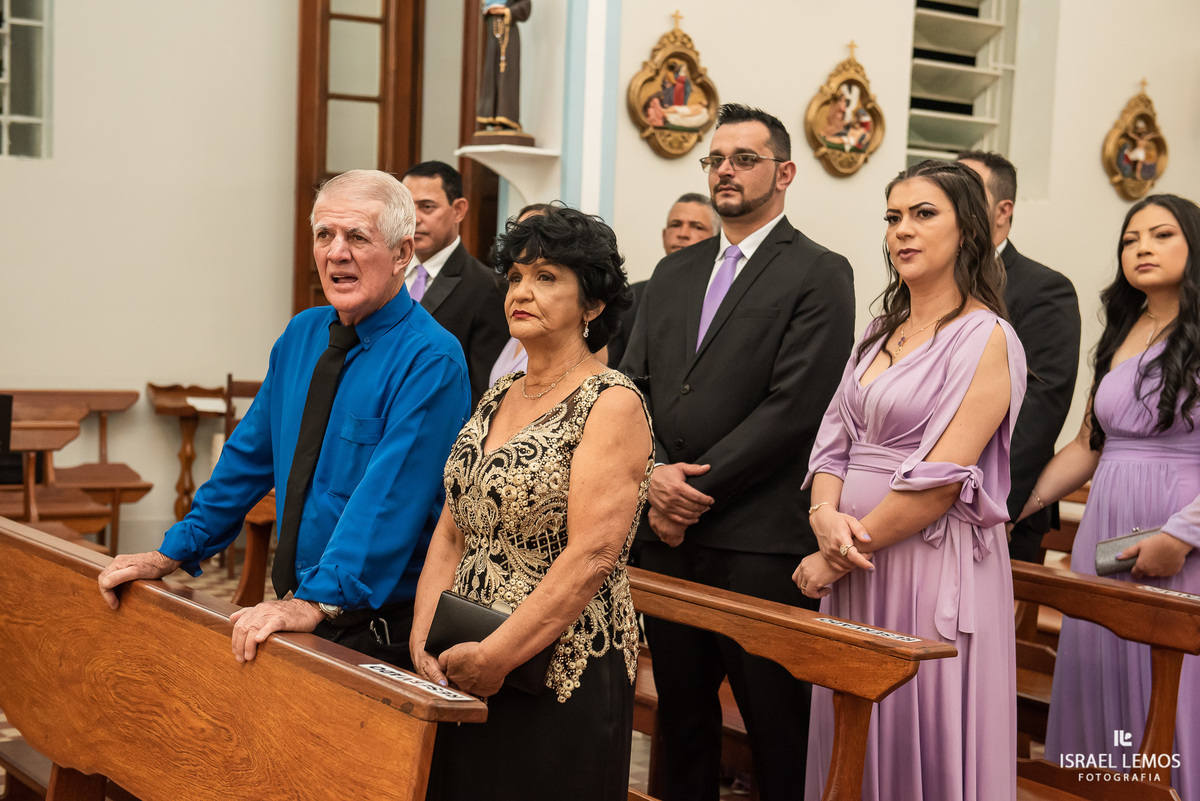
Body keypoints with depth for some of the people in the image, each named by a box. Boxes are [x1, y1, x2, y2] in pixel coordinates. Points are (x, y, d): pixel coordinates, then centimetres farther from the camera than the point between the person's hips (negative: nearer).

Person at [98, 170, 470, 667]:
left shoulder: (431, 361, -16)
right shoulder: (302, 334, 8)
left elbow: (389, 499, -26)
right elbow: (251, 454, 15)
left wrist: (318, 602, -34)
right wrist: (172, 555, 14)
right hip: (297, 612, 6)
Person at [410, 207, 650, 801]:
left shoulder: (612, 404, -11)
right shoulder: (499, 397, 12)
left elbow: (591, 557, -20)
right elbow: (452, 533, 9)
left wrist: (496, 655, -20)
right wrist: (424, 637, -3)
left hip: (560, 675, -6)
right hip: (465, 671, 7)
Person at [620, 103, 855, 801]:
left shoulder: (820, 274, -3)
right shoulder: (673, 274, 17)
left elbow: (794, 407, -13)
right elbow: (634, 386, 12)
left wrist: (699, 489, -12)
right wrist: (655, 475, -6)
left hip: (759, 541, -6)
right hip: (668, 533, 6)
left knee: (778, 729, 1)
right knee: (682, 714, 15)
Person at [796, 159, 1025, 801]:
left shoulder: (986, 339, -10)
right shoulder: (882, 333, 13)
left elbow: (940, 480, -17)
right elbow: (835, 438, 10)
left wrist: (835, 557, -12)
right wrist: (827, 517, -11)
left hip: (932, 562, -7)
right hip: (857, 559, 7)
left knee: (920, 739, 3)